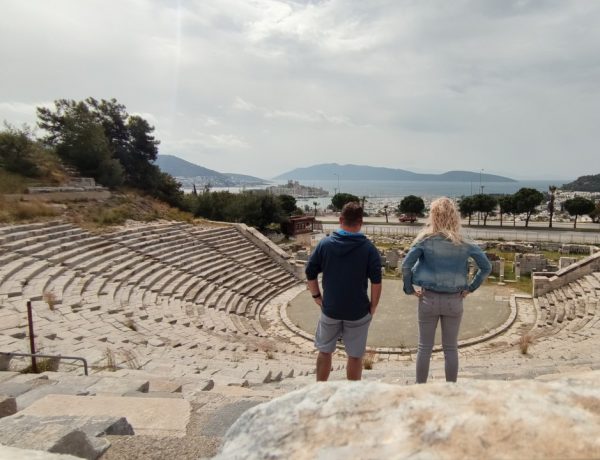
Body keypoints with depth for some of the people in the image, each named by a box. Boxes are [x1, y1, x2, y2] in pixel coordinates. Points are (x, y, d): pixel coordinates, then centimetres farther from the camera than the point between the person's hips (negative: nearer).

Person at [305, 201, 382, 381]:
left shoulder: (325, 244, -6)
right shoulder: (368, 248, -10)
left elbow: (310, 273, -4)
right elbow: (376, 282, -12)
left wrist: (317, 296, 8)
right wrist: (373, 306, 0)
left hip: (330, 309, 2)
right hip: (358, 312, -1)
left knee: (324, 351, 19)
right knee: (355, 356, 13)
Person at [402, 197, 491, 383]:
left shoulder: (425, 239, -9)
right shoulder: (463, 243, -4)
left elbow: (406, 265, -15)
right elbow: (486, 267, -2)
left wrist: (409, 289, -4)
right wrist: (471, 287, 4)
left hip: (429, 298, -1)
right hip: (454, 300, 1)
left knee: (424, 347, 12)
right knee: (451, 348, 14)